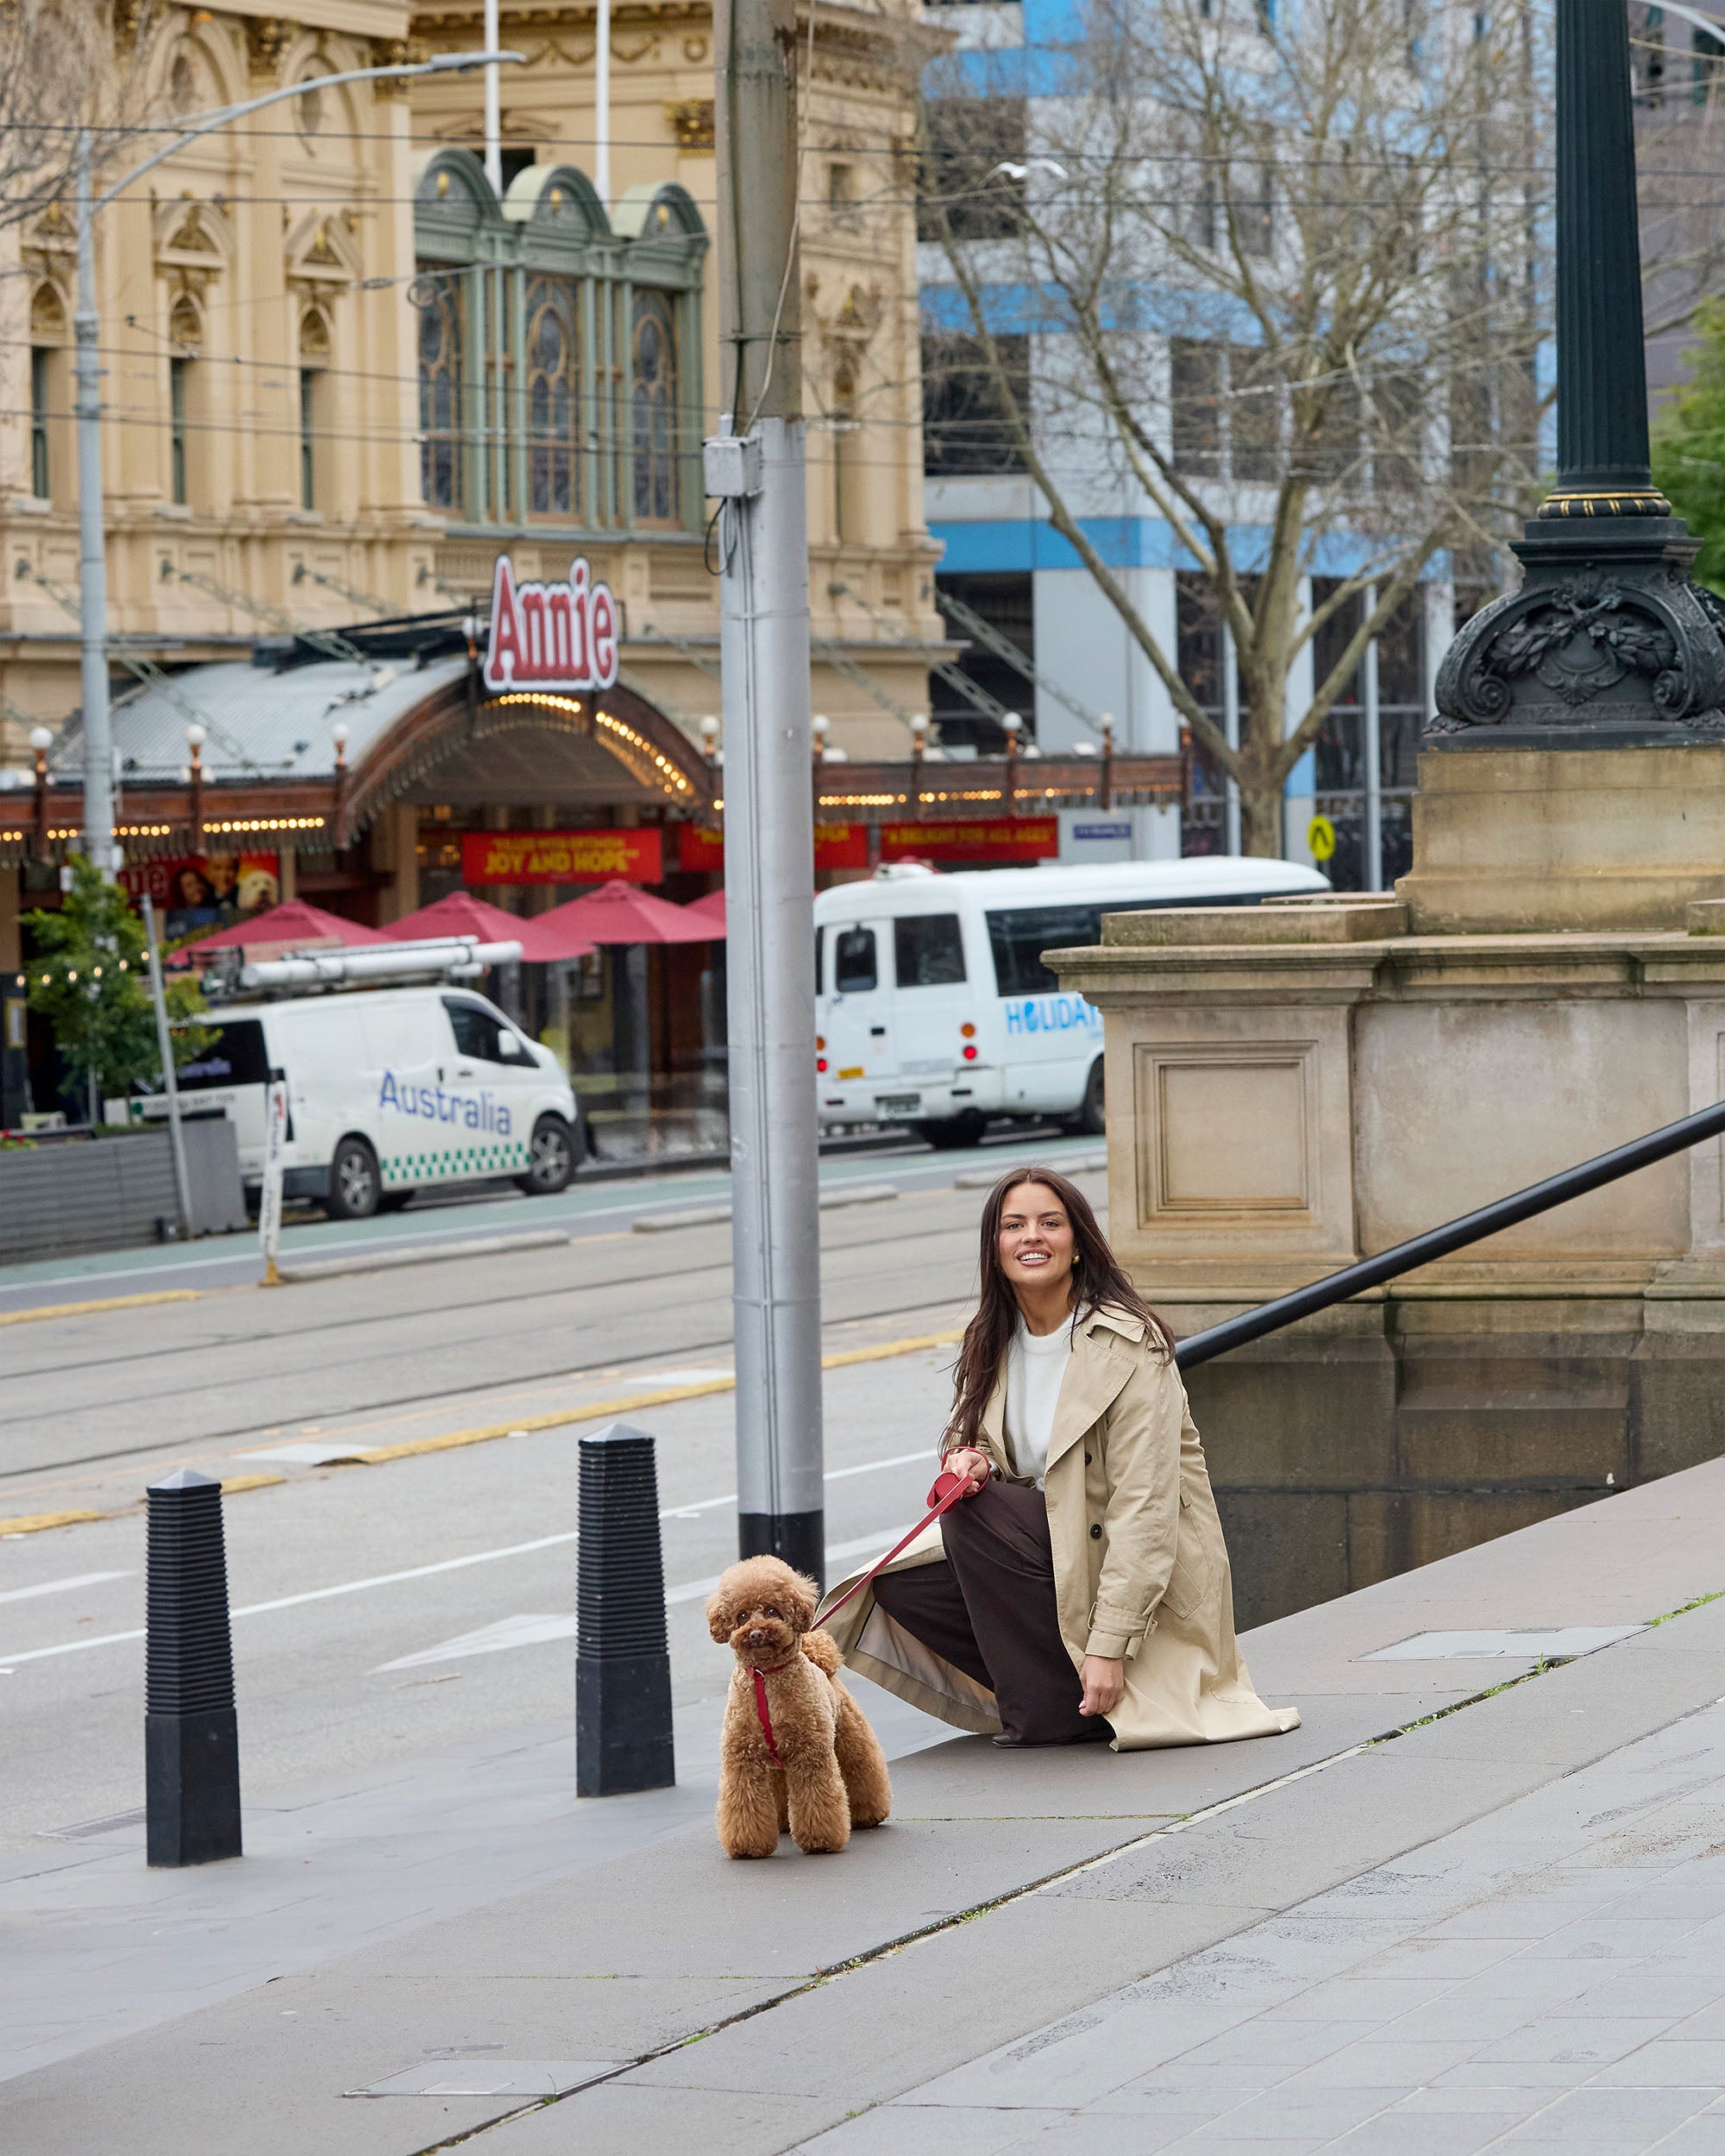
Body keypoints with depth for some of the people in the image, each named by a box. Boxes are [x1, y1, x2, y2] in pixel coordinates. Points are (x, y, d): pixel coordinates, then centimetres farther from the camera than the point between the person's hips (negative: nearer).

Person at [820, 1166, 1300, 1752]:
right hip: (1056, 1549, 7)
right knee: (899, 1585, -10)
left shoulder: (1129, 1346, -19)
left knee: (977, 1517, -25)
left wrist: (1109, 1646, -28)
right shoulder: (993, 1341, 3)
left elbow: (1144, 1510, -23)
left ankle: (1050, 1712, -15)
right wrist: (972, 1459, -14)